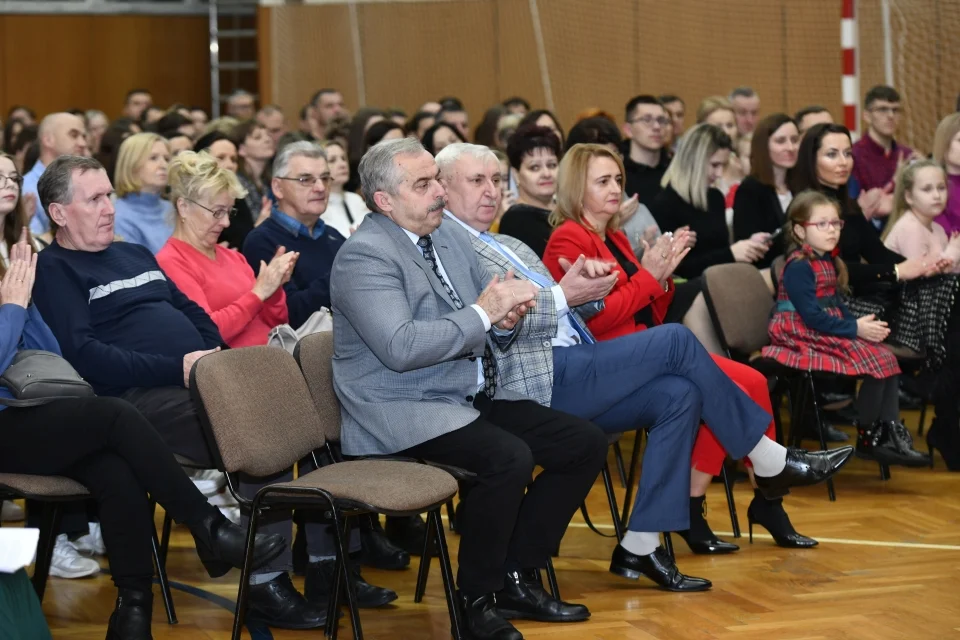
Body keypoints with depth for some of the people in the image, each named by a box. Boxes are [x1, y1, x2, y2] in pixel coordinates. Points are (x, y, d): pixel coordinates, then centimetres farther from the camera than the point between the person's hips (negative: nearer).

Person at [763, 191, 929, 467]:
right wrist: (855, 329, -20)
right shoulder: (798, 266, -16)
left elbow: (837, 305, 13)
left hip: (830, 330, 9)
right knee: (876, 361, -18)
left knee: (886, 358, -5)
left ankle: (892, 435, -9)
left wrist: (862, 324, -6)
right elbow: (812, 317, -22)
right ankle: (867, 439, -4)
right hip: (804, 335, -9)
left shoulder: (829, 263, 14)